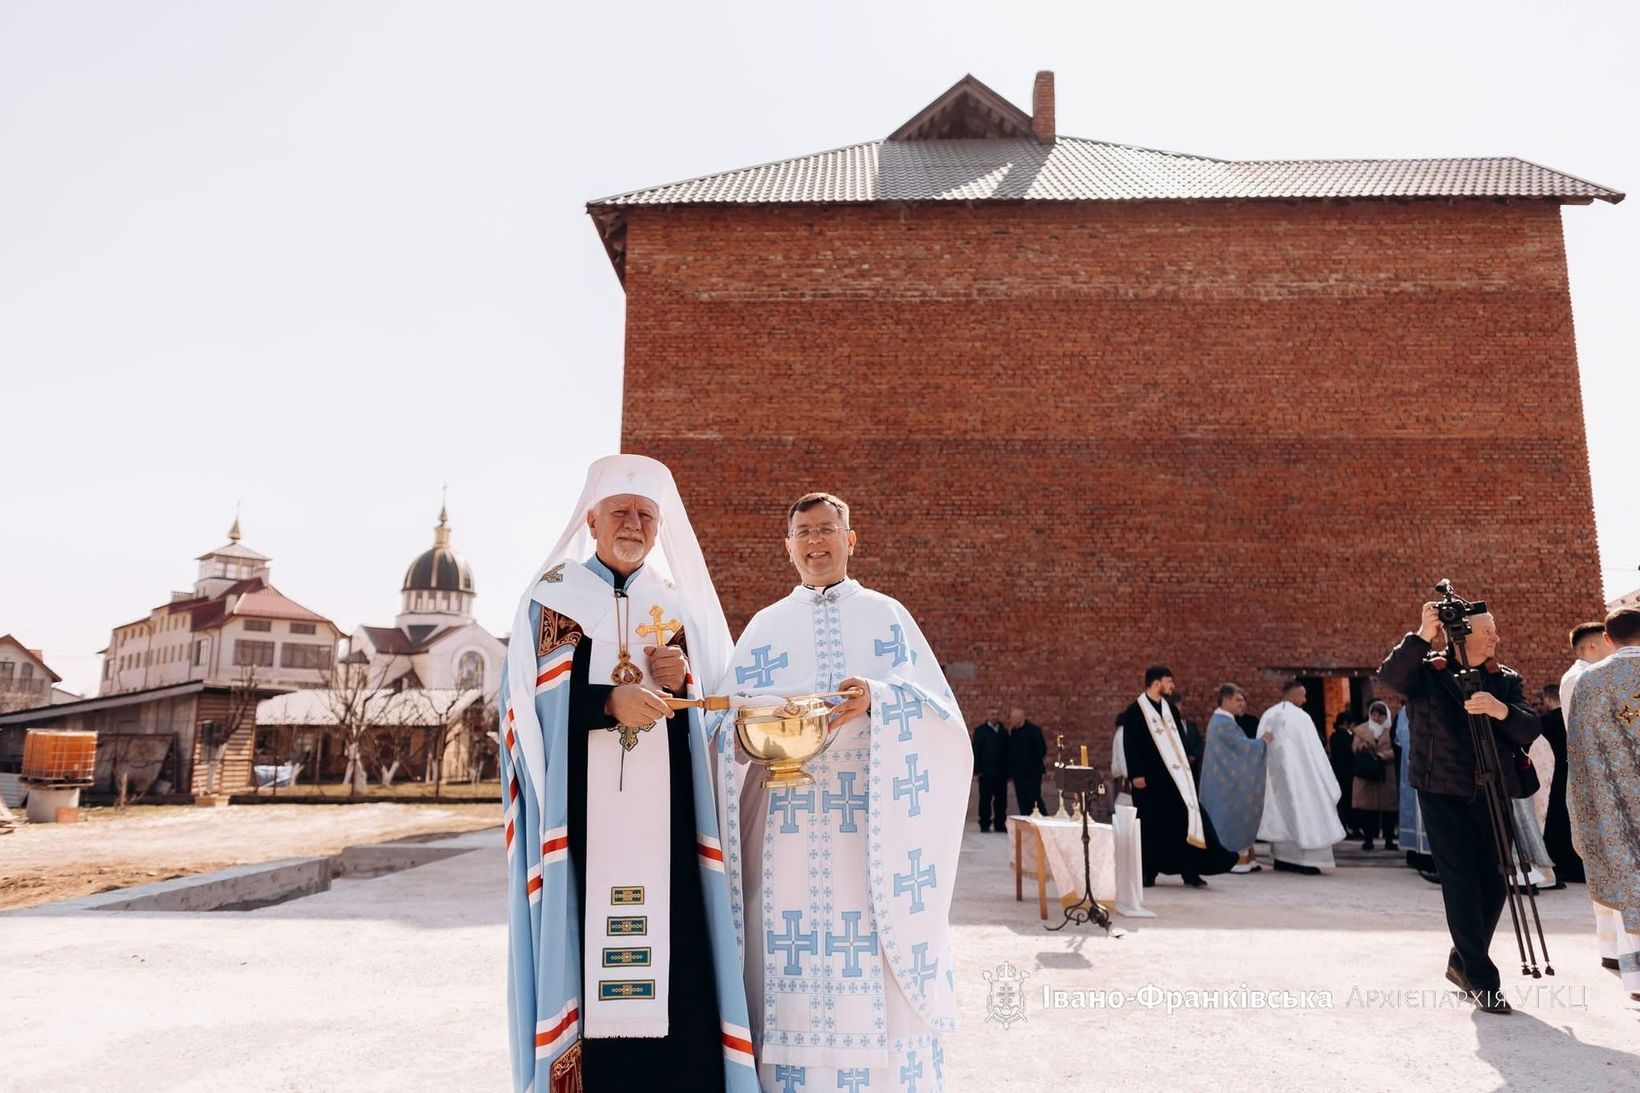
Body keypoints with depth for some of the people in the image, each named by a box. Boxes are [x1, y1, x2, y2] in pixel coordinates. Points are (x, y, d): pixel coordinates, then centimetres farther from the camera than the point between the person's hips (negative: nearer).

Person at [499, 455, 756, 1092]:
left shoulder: (677, 602, 15)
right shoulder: (553, 595, 5)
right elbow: (541, 700, -6)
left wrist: (684, 676, -7)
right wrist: (612, 701, -24)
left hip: (662, 807, 3)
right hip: (582, 806, -3)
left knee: (670, 941, -2)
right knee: (584, 945, -6)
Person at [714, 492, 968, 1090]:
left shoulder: (887, 616, 10)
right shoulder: (765, 626, 13)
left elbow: (938, 709, 0)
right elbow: (731, 721, 6)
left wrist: (878, 698, -19)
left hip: (874, 825, 0)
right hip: (789, 830, 1)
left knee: (878, 972, -1)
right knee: (793, 976, -1)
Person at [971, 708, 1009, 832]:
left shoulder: (1003, 731, 12)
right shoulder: (980, 730, 1)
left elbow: (1007, 750, 12)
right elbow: (975, 751, -3)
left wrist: (1008, 770, 5)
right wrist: (977, 770, -9)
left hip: (1001, 772, 3)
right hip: (986, 772, -3)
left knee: (1001, 800, 5)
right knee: (985, 800, 2)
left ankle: (1000, 825, 13)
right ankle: (985, 825, 9)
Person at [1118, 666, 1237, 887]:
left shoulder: (1169, 708, 11)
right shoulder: (1135, 710, -8)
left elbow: (1178, 740, 18)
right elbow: (1130, 745, -11)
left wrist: (1185, 764, 13)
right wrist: (1135, 775, -16)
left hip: (1173, 775, 6)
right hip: (1149, 777, -5)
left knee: (1184, 820, -1)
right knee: (1150, 825, 2)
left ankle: (1190, 872, 2)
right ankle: (1148, 873, 13)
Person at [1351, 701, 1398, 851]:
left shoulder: (1391, 730, 5)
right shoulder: (1360, 730, 10)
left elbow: (1395, 750, -5)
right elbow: (1354, 749, 1)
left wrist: (1382, 755, -21)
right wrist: (1362, 747, -21)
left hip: (1387, 776, -1)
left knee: (1388, 807, 3)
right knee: (1367, 807, 0)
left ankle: (1389, 839, 12)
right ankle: (1368, 838, 6)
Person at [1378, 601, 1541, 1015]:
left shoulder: (1506, 680, 9)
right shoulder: (1427, 673, -2)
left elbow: (1529, 730, -4)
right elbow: (1389, 678, -24)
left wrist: (1501, 710, -24)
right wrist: (1422, 637, -34)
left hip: (1492, 793, 4)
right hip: (1442, 792, -4)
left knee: (1493, 883, 7)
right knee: (1461, 882, -8)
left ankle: (1462, 962, 27)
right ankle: (1482, 980, -1)